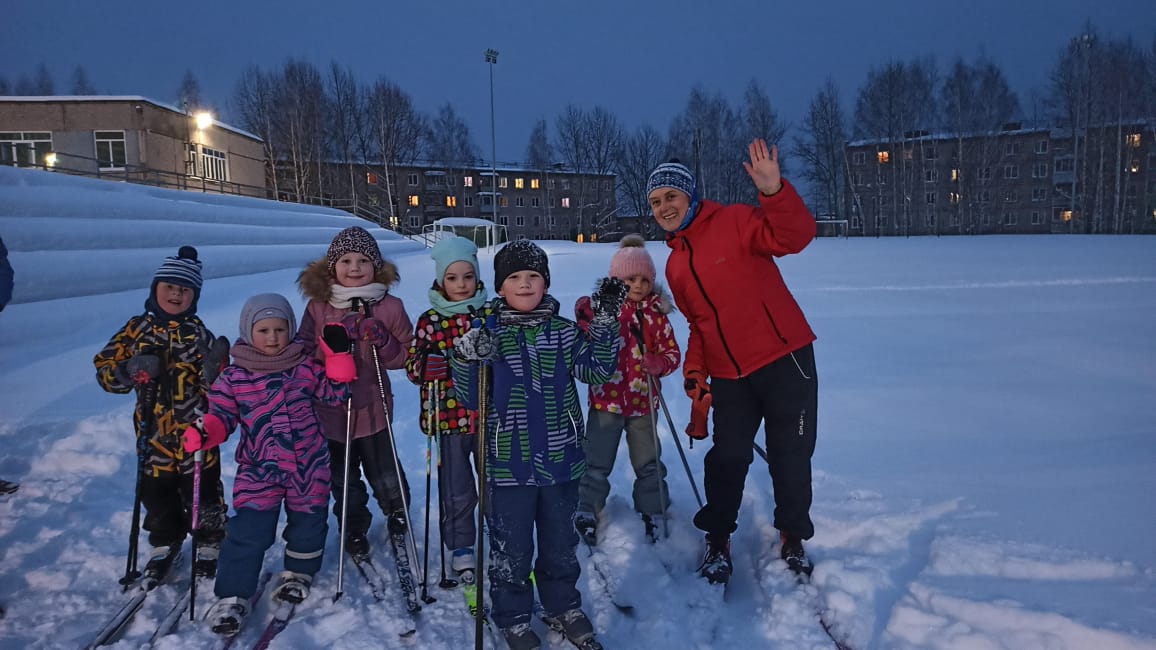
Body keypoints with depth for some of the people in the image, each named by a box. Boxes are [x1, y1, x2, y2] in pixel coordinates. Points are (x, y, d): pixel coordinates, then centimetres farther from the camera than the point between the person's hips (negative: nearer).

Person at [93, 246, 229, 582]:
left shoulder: (200, 335, -2)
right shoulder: (137, 329, 0)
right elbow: (104, 369, 2)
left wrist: (216, 367, -23)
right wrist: (131, 370, -18)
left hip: (196, 433, -2)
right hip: (153, 433, 2)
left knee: (203, 492, 7)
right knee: (156, 493, 14)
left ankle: (208, 545, 28)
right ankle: (164, 545, 36)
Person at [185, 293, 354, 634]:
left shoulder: (306, 366, 0)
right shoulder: (233, 377, -3)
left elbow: (336, 393, 3)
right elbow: (221, 415, 1)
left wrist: (337, 355, -7)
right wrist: (204, 432, -21)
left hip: (308, 466, 2)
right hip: (258, 469, -1)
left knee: (308, 523, 13)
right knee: (248, 531, -7)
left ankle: (298, 574, 39)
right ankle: (232, 596, 6)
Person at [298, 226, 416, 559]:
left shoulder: (389, 307, -7)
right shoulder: (318, 307, -4)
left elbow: (404, 356, -1)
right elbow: (304, 354, -2)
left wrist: (383, 342, -21)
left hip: (373, 407, -1)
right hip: (330, 409, 2)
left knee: (385, 476, 8)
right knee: (344, 481, 16)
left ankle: (397, 512, 41)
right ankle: (354, 532, 40)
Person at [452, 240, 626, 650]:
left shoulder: (562, 332, 2)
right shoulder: (487, 334, -5)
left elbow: (596, 371, -5)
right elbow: (471, 398, -4)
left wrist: (605, 325, -14)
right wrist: (466, 361, -23)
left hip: (560, 460, 3)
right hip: (508, 463, -2)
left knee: (560, 542, 19)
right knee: (511, 548, 10)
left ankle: (563, 606, 39)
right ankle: (512, 617, 30)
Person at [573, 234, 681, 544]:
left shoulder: (656, 313, 2)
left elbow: (672, 351, 4)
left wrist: (660, 363, -18)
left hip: (643, 401, 3)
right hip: (605, 400, -2)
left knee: (649, 464, 14)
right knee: (596, 464, 7)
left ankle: (653, 513, 30)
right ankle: (586, 513, 22)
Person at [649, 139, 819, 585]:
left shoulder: (734, 222, -8)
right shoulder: (675, 265, 11)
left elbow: (796, 236, -25)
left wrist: (773, 191, -41)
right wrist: (694, 371, 7)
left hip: (785, 359, -4)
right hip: (729, 376, 5)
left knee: (790, 456, 6)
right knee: (727, 458, 6)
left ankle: (792, 539, 26)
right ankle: (717, 539, 25)